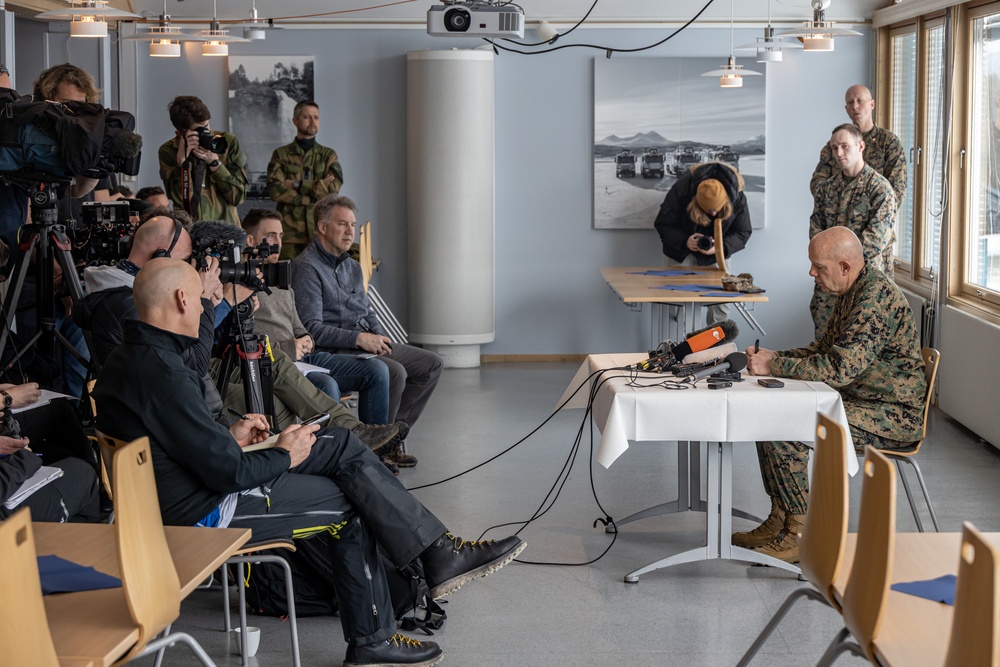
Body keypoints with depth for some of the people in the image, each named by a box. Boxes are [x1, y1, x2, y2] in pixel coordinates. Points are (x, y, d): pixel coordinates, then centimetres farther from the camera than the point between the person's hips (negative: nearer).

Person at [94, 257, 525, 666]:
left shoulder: (130, 358, 7)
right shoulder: (160, 371, -26)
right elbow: (226, 471, -24)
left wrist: (229, 439, 9)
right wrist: (284, 457, -7)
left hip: (190, 487, 10)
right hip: (207, 511, -10)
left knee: (341, 445, 8)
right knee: (349, 504, 3)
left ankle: (441, 553, 10)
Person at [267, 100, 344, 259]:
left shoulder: (328, 155, 15)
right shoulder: (281, 155, 10)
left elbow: (334, 187, -2)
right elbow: (275, 191, -5)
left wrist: (297, 185, -6)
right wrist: (316, 194, -9)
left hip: (321, 230, 1)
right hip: (290, 232, -1)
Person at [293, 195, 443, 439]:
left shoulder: (352, 266, 20)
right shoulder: (306, 268, -10)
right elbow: (311, 329, -18)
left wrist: (379, 337, 2)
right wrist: (359, 339, -22)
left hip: (368, 343, 10)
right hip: (334, 351, -10)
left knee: (431, 364, 3)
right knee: (394, 372, -31)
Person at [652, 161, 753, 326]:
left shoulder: (737, 199, -26)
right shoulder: (681, 190, -30)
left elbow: (743, 233, -14)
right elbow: (662, 224, -18)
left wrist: (721, 247, -33)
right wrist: (684, 240, -36)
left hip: (716, 255, 1)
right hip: (682, 252, -1)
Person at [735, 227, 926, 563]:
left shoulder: (876, 297, -23)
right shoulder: (854, 292, 11)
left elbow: (839, 368, -30)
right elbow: (824, 349, 20)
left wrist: (775, 366, -22)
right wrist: (775, 357, 3)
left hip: (891, 416, -11)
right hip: (862, 401, 11)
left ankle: (801, 535, -12)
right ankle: (780, 519, 9)